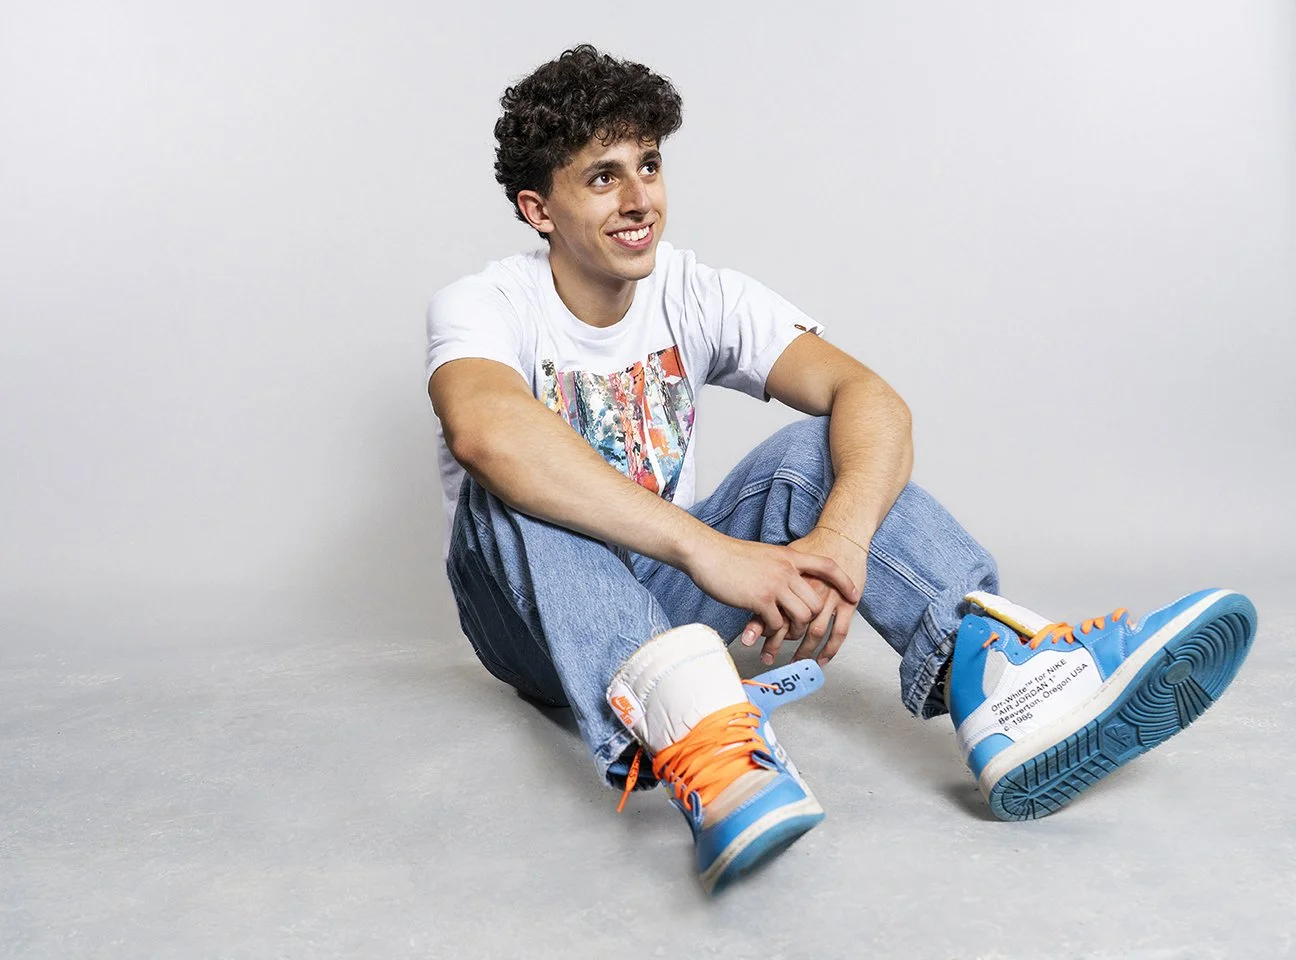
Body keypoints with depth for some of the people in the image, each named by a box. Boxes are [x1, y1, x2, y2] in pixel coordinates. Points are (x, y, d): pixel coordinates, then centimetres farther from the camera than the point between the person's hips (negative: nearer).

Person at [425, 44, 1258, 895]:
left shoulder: (698, 295, -4)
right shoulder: (486, 306, -14)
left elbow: (869, 397, -19)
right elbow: (484, 430, -40)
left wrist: (841, 540, -40)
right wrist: (707, 549, -48)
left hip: (664, 591, 3)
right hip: (538, 620, -3)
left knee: (817, 450, -17)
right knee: (512, 486, -32)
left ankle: (1000, 674, -42)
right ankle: (686, 728, -59)